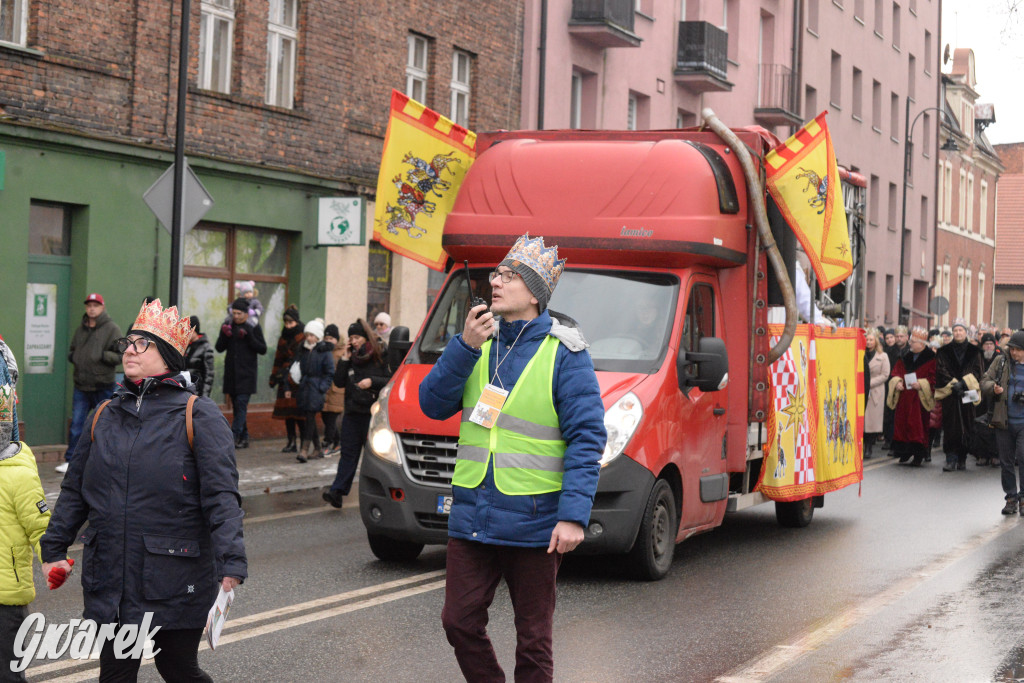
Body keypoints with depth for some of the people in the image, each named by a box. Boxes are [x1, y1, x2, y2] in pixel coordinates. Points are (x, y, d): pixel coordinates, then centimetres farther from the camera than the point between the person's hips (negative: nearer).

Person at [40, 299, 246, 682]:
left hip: (175, 584, -4)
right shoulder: (104, 417, 10)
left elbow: (221, 497, -13)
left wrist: (231, 564, -22)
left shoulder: (198, 416, -6)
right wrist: (53, 548, 15)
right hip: (110, 582, 4)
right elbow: (75, 490, 18)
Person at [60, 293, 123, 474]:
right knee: (76, 425, 1)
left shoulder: (112, 328, -4)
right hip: (81, 385, 4)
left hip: (103, 386, -4)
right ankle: (70, 461, 6)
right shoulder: (80, 329, 13)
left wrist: (101, 355, -21)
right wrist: (72, 356, 4)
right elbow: (72, 350, 25)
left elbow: (120, 356, -9)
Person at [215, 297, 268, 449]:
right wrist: (224, 335, -11)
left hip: (246, 373, -5)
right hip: (231, 373, 5)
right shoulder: (228, 326, 10)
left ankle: (234, 436, -18)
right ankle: (244, 438, 12)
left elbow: (263, 349, -5)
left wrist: (249, 336, -18)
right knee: (236, 406, 6)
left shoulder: (254, 327, -1)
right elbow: (219, 348, 8)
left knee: (241, 403, -13)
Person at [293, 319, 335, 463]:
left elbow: (330, 372, -6)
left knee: (310, 416, -13)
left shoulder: (325, 351, -5)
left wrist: (321, 387, -14)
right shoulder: (303, 350, 13)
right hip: (304, 387, 6)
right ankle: (317, 449, 19)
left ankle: (304, 450, -17)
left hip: (316, 388, -6)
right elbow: (297, 368, 21)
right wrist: (299, 382, 6)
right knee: (308, 417, 9)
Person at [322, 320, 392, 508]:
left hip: (372, 413, -4)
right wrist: (344, 359, -1)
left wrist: (372, 381, -16)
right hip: (352, 413, 4)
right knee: (348, 453, 0)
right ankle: (337, 492, -8)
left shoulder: (380, 357, -2)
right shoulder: (350, 358, 12)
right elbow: (338, 382, 5)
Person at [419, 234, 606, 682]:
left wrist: (574, 516, -20)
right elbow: (433, 404, 3)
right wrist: (465, 346, -11)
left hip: (533, 523, -5)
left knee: (533, 638, 6)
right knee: (459, 621, 9)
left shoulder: (564, 354, -6)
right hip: (471, 518, 5)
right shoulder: (480, 344, 10)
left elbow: (586, 439, -10)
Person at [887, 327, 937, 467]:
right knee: (902, 425, 2)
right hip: (904, 400, 5)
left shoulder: (931, 359, -3)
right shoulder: (905, 358, 13)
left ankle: (919, 455, -1)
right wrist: (897, 382, -6)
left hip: (920, 400, -5)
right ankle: (905, 453, 11)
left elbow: (935, 378, -8)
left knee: (919, 427, -6)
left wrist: (921, 384, -18)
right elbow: (895, 373, 13)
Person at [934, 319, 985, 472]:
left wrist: (963, 383, -13)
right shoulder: (944, 352, 8)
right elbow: (941, 371, 0)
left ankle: (962, 459, 10)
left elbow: (977, 371, 1)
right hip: (949, 396, -1)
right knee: (951, 429, -7)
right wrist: (953, 385, -12)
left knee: (966, 429, 0)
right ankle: (951, 460, -8)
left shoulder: (974, 352, 9)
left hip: (968, 394, 1)